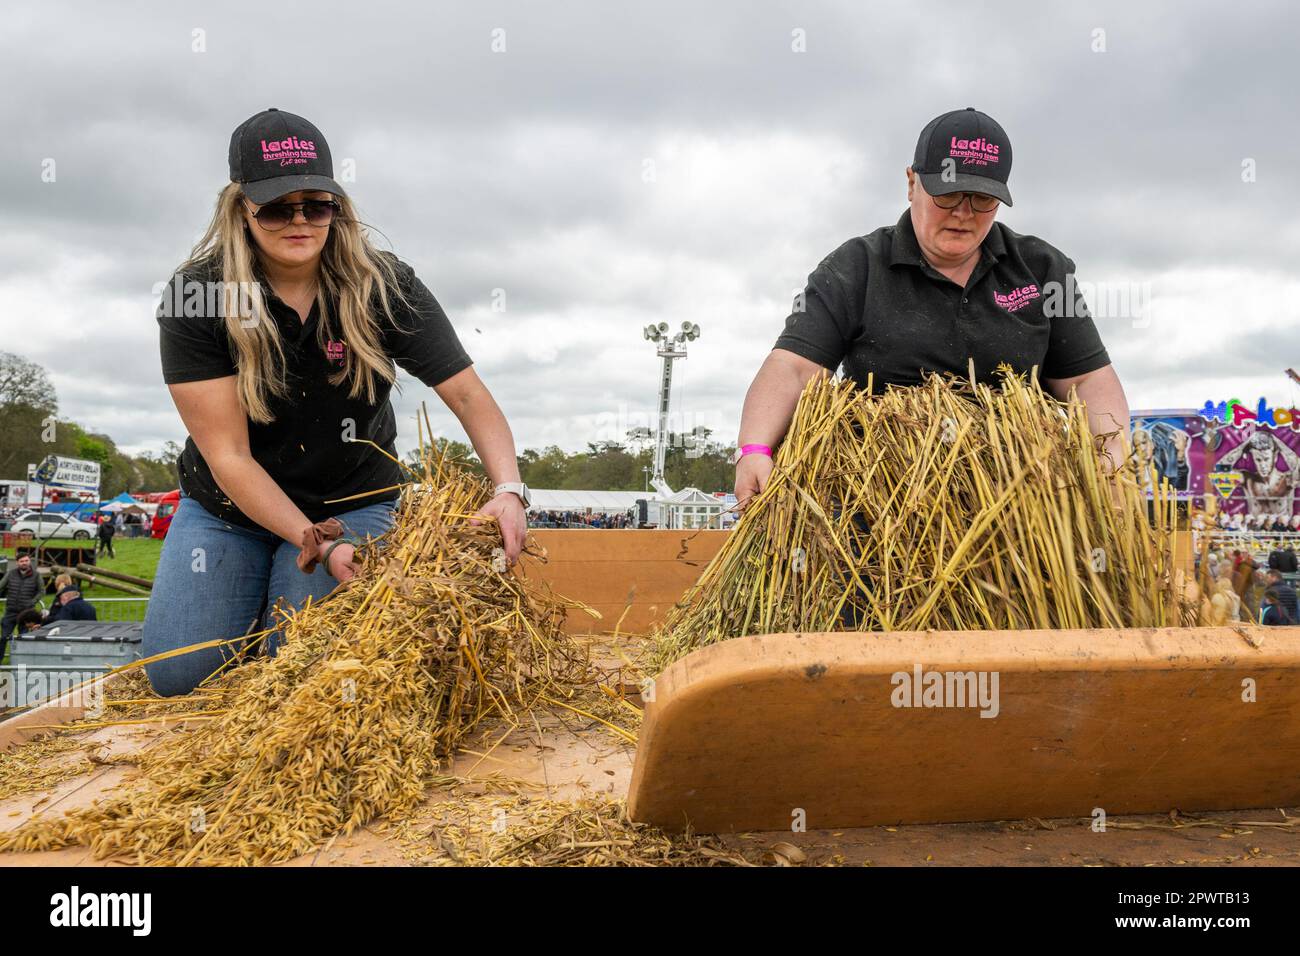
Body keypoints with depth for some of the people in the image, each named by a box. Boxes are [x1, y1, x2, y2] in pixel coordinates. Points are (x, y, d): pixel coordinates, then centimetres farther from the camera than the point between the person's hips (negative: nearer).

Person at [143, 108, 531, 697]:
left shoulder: (384, 288, -15)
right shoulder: (192, 298, -18)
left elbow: (467, 394, -17)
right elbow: (229, 455, -20)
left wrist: (509, 491, -35)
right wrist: (317, 544, -29)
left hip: (353, 501, 0)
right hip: (228, 507, 1)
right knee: (178, 674, -9)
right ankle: (252, 598, 23)